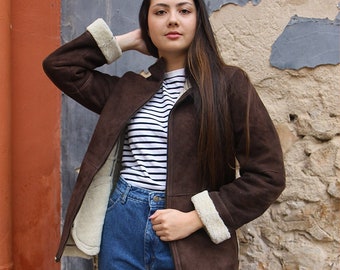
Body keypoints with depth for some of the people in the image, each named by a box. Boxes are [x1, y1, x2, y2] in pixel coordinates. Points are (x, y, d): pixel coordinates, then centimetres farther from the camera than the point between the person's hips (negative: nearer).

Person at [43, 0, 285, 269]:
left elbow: (267, 174, -7)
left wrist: (194, 219, -14)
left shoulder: (229, 82, -4)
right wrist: (126, 41, 7)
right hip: (123, 229, 4)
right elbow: (58, 65, 10)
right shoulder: (128, 89, 8)